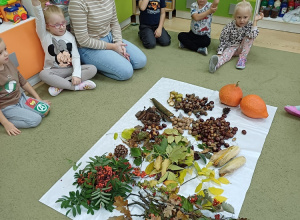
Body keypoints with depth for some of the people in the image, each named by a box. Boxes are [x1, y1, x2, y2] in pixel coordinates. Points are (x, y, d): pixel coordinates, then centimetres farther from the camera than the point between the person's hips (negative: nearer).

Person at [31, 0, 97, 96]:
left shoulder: (70, 36, 3)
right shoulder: (44, 36, -1)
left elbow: (76, 57, -5)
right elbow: (39, 17, -19)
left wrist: (76, 74, -20)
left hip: (71, 68, 2)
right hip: (55, 71, -2)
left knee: (92, 69, -21)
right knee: (43, 74, -34)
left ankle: (60, 85, -25)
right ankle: (77, 86, -28)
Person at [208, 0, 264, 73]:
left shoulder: (250, 25, -11)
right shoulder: (229, 27, -15)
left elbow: (253, 35, -31)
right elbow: (223, 40, -10)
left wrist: (255, 21, -30)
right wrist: (220, 52, -20)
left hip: (242, 48, 2)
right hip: (231, 47, -2)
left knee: (250, 36, -22)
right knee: (226, 54, -34)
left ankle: (242, 58, -20)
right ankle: (217, 63, -67)